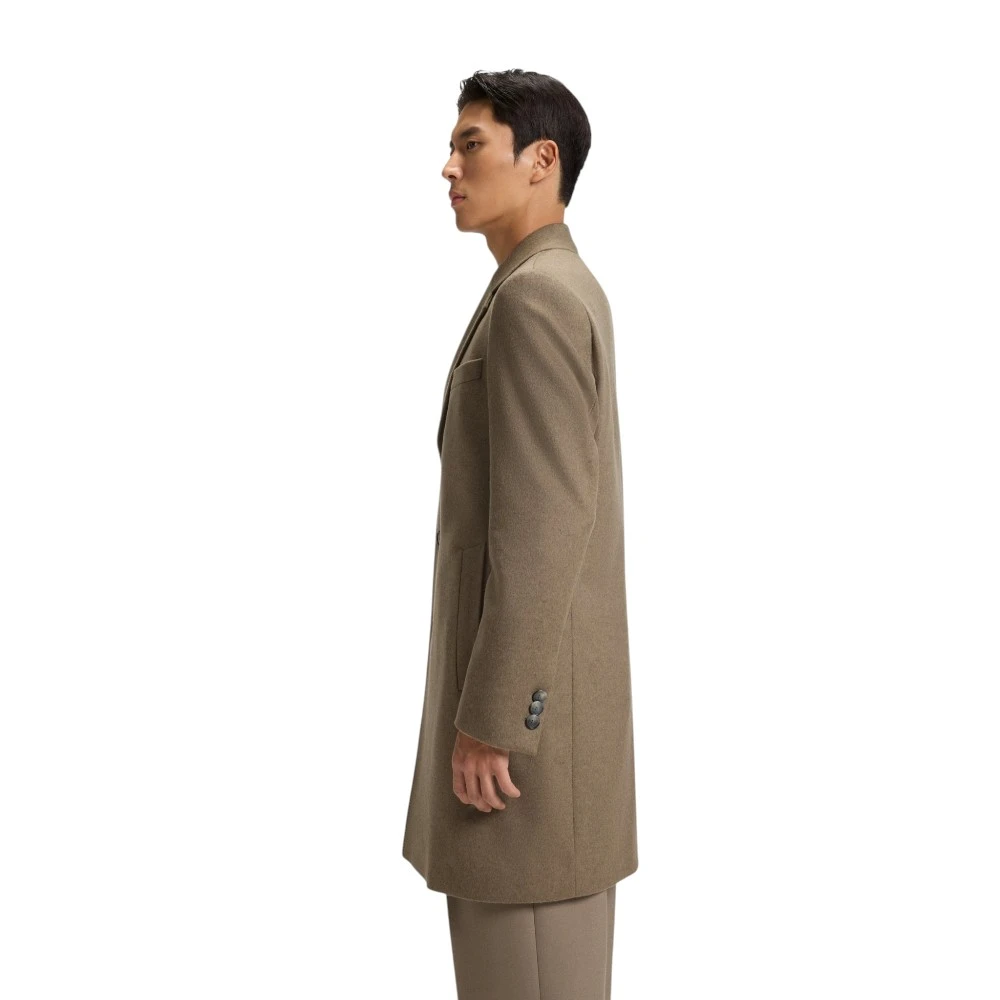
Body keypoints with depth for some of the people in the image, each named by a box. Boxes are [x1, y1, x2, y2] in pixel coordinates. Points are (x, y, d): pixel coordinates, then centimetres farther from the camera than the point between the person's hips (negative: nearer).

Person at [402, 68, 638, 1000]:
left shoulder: (533, 298, -18)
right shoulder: (567, 294, 15)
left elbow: (541, 528, -24)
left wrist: (485, 721, -21)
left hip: (523, 696, -10)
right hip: (546, 679, 10)